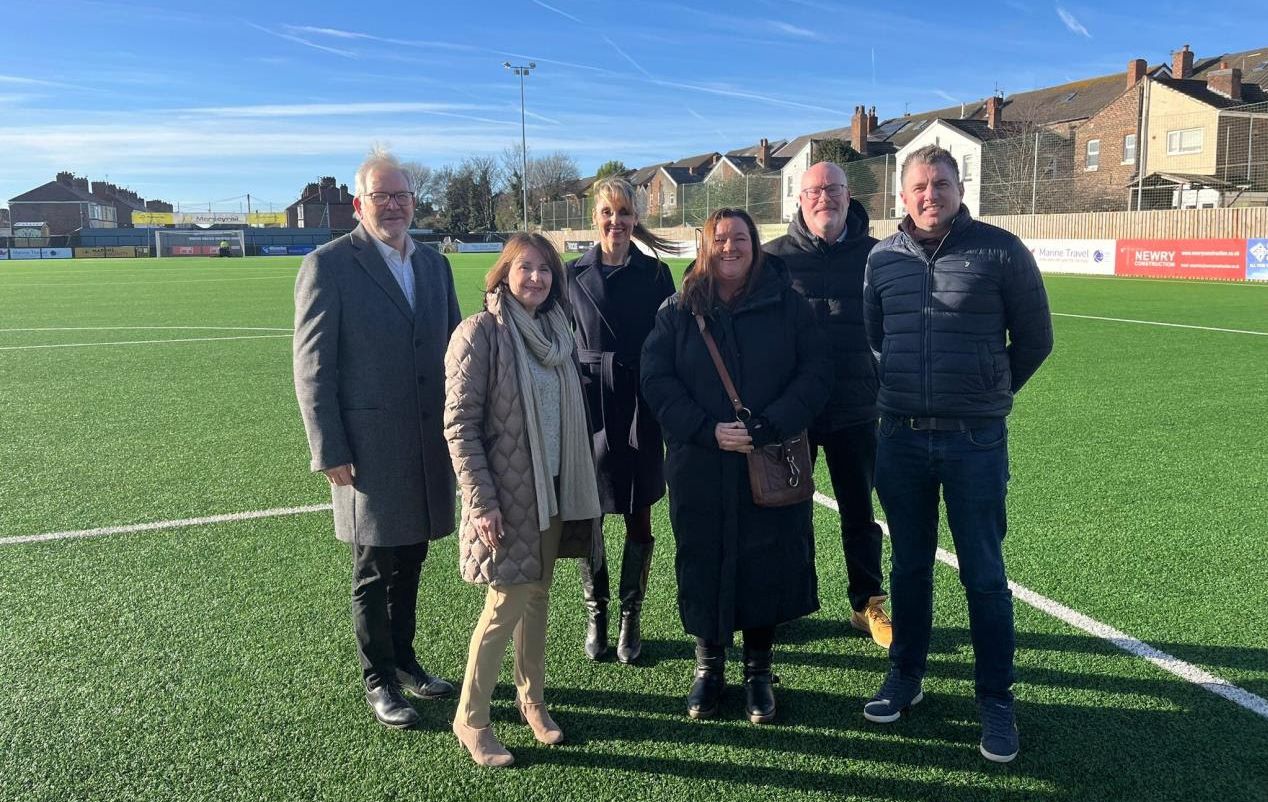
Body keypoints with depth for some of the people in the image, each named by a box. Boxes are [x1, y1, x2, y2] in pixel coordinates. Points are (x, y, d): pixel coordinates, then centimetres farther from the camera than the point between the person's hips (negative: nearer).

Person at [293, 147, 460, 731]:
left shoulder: (433, 265, 10)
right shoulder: (329, 265, -7)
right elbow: (312, 368, -9)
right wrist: (330, 454, -12)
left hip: (429, 448, 5)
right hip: (370, 450, -5)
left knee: (409, 563, 18)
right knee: (374, 572, 8)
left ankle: (403, 660, 35)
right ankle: (378, 680, 25)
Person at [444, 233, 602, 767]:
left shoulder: (556, 329, 6)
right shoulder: (480, 333, -13)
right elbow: (460, 426, -14)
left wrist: (578, 485, 12)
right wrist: (481, 501, -17)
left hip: (552, 488, 6)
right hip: (506, 493, -6)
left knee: (537, 594, 15)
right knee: (507, 603, -1)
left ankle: (531, 698, 32)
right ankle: (470, 718, 17)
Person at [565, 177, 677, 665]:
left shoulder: (655, 274, 2)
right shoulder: (574, 274, 4)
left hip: (640, 409, 0)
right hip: (588, 407, 0)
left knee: (639, 518, 6)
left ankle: (631, 619, 20)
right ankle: (595, 616, 22)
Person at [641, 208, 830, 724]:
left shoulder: (787, 305, 3)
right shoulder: (677, 312, 5)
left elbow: (814, 372, -3)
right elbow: (656, 380, -3)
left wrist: (769, 427, -16)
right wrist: (707, 429, -15)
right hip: (699, 468, 1)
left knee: (767, 565, 6)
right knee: (703, 566, 8)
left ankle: (758, 670, 25)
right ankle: (708, 667, 28)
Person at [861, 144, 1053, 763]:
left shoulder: (1000, 251, -6)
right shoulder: (883, 259, 3)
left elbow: (1035, 339, 3)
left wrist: (989, 393, 11)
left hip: (975, 441, -3)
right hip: (901, 438, 3)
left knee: (983, 575, 5)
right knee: (909, 567, 15)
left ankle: (995, 701, 19)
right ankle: (905, 676, 31)